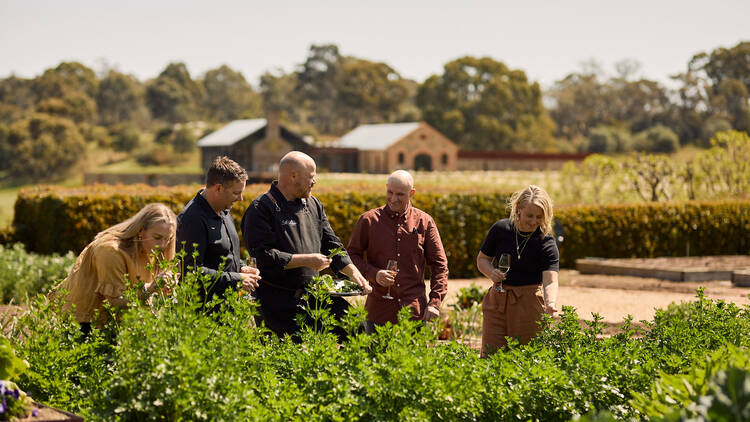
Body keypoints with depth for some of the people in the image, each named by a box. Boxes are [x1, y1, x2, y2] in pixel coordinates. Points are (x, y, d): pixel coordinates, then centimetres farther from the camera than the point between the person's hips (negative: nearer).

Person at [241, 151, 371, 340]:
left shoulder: (313, 204, 15)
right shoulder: (261, 209, -10)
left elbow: (331, 244, 18)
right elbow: (263, 256, -18)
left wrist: (354, 273, 4)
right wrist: (306, 260, -14)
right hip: (279, 301, -7)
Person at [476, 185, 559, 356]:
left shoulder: (547, 243, -11)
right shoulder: (500, 229, -2)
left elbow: (550, 281, -23)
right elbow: (482, 259, 11)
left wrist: (551, 304, -43)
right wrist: (491, 272, -11)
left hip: (529, 303, -3)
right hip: (497, 302, 3)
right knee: (489, 355, 3)